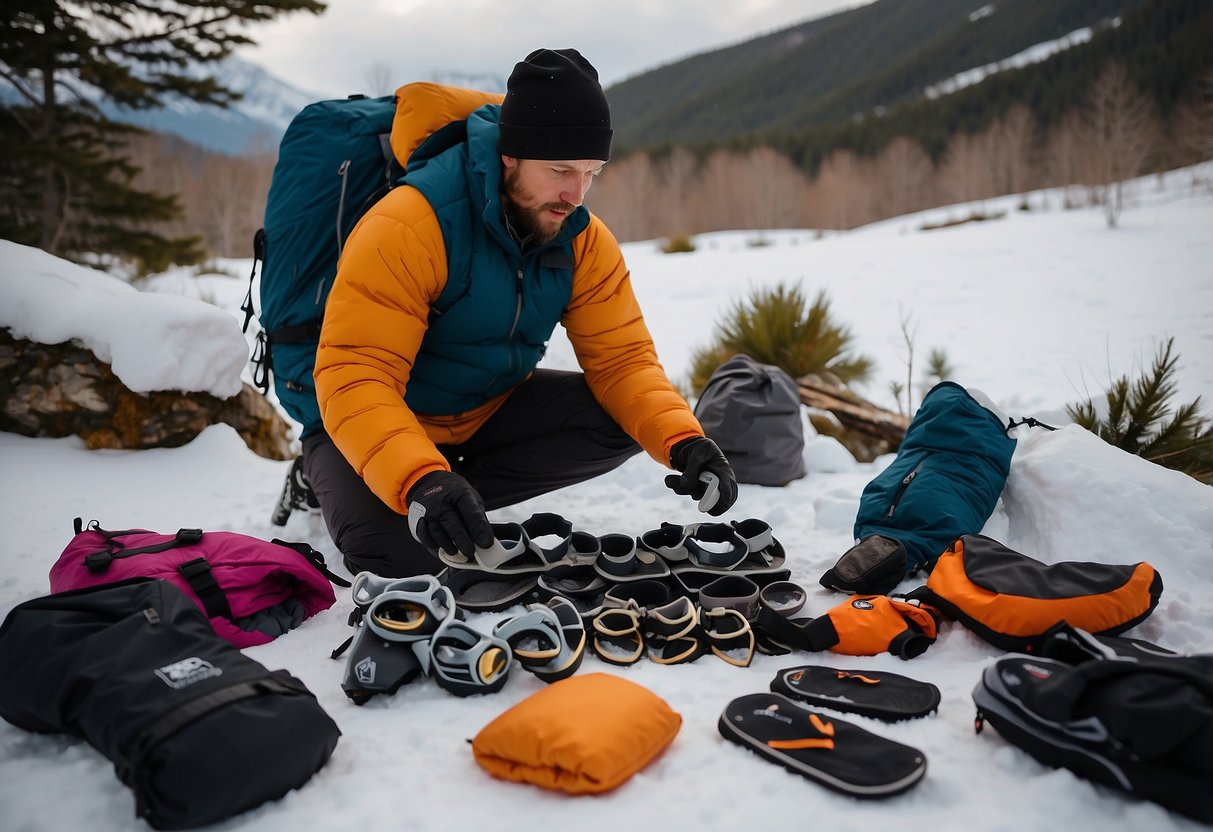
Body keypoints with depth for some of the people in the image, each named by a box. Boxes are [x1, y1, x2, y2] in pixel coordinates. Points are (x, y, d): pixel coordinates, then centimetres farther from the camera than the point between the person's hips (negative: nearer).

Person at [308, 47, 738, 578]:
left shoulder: (584, 242, -9)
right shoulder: (408, 228, -29)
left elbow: (621, 356, -10)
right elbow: (355, 374, -34)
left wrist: (684, 441, -28)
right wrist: (420, 479, -50)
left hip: (491, 411, 6)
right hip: (373, 426, -6)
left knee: (624, 419, -15)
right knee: (398, 556, -32)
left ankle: (458, 498, -9)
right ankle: (334, 480, 2)